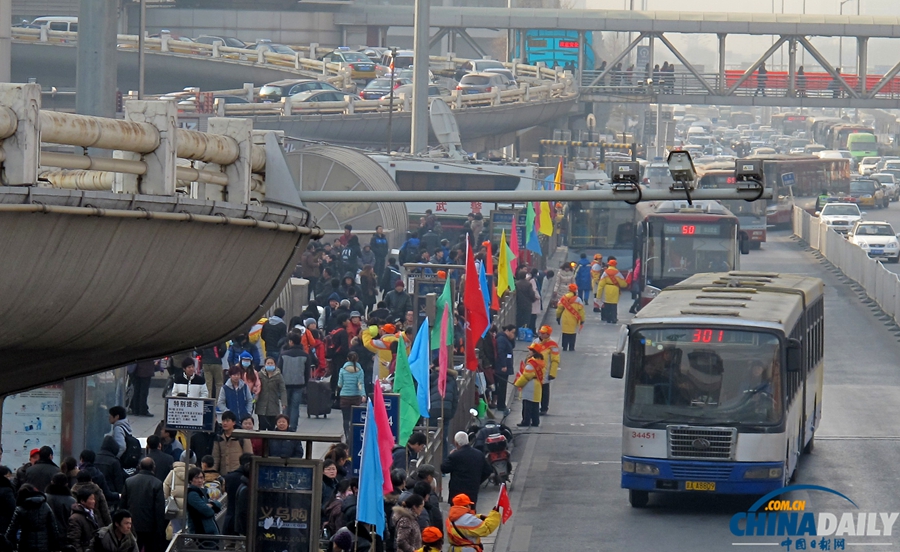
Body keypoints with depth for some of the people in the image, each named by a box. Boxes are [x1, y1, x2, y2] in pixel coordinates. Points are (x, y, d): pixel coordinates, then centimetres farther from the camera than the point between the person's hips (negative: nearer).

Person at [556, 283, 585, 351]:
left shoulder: (563, 298, -2)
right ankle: (571, 347, 8)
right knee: (573, 334, 8)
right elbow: (581, 310, -6)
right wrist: (582, 320, 4)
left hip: (565, 319, 2)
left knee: (565, 333, 12)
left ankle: (565, 347, 12)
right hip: (574, 320, -2)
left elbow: (559, 308, 4)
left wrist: (558, 317, 19)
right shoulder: (578, 300, -9)